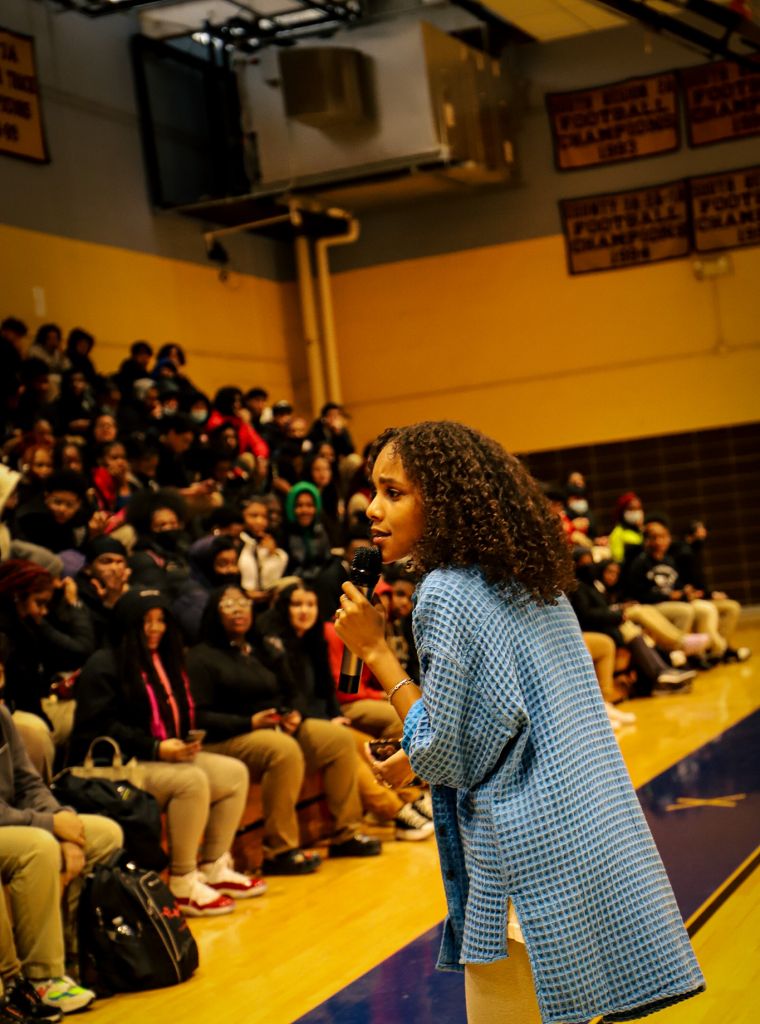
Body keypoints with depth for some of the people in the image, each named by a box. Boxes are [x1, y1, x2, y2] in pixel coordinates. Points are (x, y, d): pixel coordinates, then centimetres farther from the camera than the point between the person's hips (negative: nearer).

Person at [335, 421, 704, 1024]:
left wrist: (376, 651, -8)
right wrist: (415, 757, 20)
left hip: (527, 855, -9)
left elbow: (441, 753, -14)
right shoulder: (532, 579, 10)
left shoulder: (446, 594, -15)